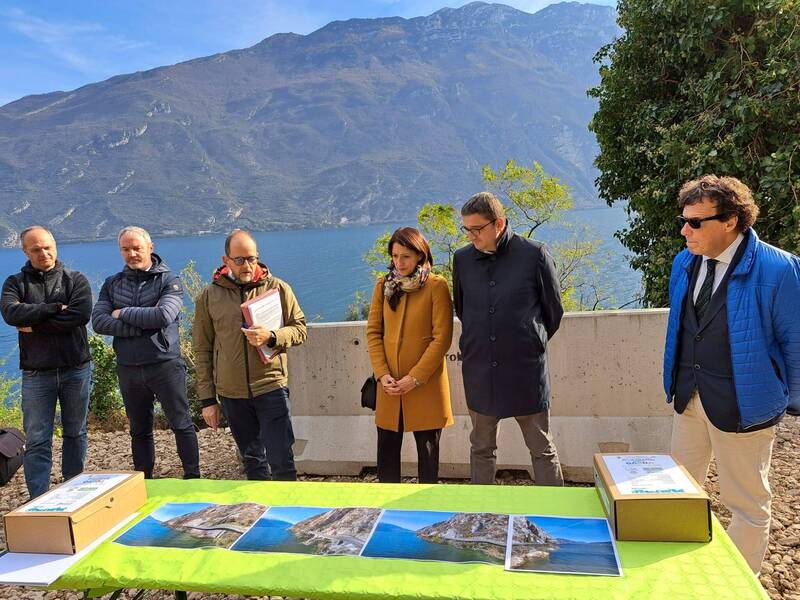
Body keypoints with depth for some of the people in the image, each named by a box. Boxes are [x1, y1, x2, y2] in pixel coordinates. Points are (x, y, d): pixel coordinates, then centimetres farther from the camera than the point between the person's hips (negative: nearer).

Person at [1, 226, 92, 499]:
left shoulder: (76, 279, 1)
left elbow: (81, 314, -16)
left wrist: (34, 325, -13)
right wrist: (55, 307, -16)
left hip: (75, 370, 0)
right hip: (36, 374, 0)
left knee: (75, 434, 12)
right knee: (37, 441, 1)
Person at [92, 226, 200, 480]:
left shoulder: (169, 280, -3)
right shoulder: (112, 284, 9)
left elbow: (164, 316, -20)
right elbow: (98, 321, -5)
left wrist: (123, 313, -10)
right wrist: (141, 326, -16)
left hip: (165, 365, -4)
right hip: (128, 369, 4)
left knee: (181, 424, 3)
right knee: (139, 430, 15)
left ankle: (193, 478, 14)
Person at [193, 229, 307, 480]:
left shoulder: (278, 288, 0)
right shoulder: (209, 296, 3)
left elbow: (300, 328, 2)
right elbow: (202, 350, 6)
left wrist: (272, 337, -18)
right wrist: (207, 399, 4)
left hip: (271, 387, -2)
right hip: (231, 393, 2)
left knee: (281, 460, -1)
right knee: (252, 460, 15)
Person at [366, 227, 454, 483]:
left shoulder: (436, 286, -6)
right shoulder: (383, 285, 7)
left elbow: (442, 338, -10)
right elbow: (373, 332, 6)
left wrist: (415, 378, -14)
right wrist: (382, 374, -6)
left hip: (425, 385, -3)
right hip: (390, 385, 4)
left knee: (427, 451, 8)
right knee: (386, 451, 9)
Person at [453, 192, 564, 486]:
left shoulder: (534, 254, -9)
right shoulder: (463, 258, 1)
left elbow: (554, 310, 3)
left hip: (526, 369, -3)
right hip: (479, 372, 3)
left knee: (542, 449, 10)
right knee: (481, 448, 16)